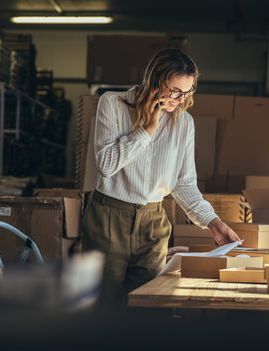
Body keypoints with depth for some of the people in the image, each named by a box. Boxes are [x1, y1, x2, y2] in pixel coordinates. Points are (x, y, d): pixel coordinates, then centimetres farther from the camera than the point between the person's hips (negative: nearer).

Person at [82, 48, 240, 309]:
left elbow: (185, 183, 7)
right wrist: (148, 129, -15)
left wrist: (211, 221, -5)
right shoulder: (112, 104, -5)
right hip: (109, 218, -3)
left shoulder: (184, 122, 3)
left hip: (153, 223, 3)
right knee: (105, 305, 0)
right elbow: (106, 164, -16)